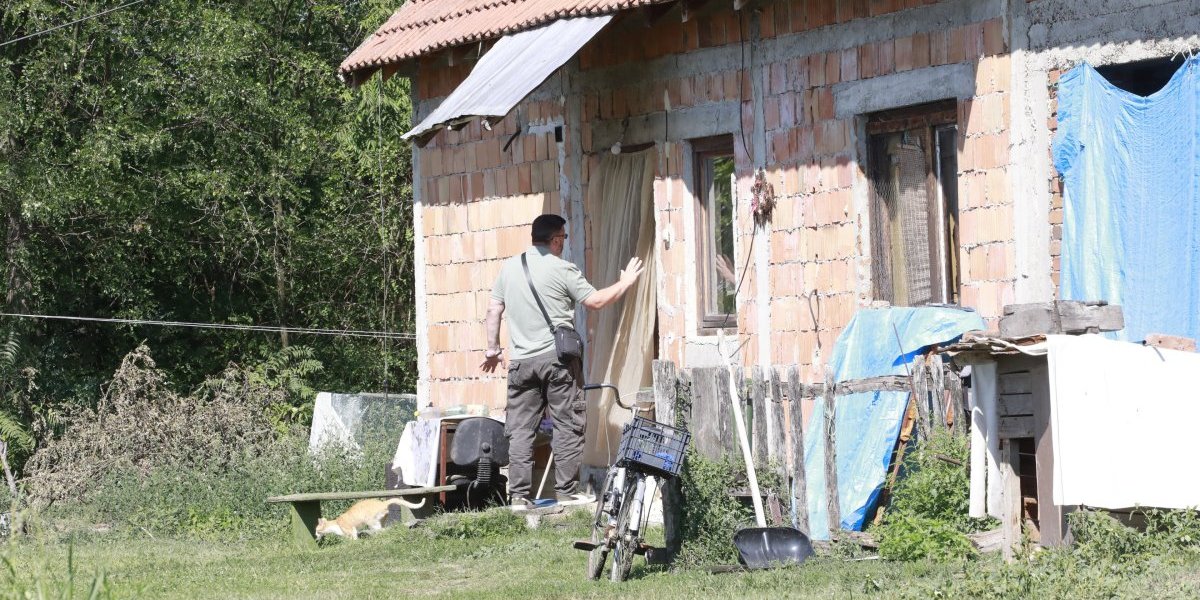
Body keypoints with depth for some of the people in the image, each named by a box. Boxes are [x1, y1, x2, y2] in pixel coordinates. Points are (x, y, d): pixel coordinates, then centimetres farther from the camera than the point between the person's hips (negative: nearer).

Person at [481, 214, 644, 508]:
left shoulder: (509, 268, 9)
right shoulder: (562, 270, -5)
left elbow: (494, 311, 11)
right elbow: (596, 301, -2)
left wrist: (492, 349, 22)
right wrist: (625, 283, 13)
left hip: (521, 362, 4)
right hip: (557, 358, -4)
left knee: (520, 429, 5)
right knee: (567, 427, 1)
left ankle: (519, 496, 1)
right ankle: (566, 494, -2)